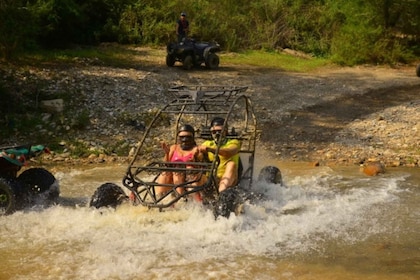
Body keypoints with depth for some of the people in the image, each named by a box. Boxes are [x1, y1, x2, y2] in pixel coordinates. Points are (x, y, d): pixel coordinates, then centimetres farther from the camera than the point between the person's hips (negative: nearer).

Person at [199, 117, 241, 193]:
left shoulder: (233, 143, 10)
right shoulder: (208, 143, 25)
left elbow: (229, 152, -16)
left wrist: (210, 149, -33)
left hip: (227, 180, -3)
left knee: (231, 164, -31)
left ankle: (221, 194, -50)